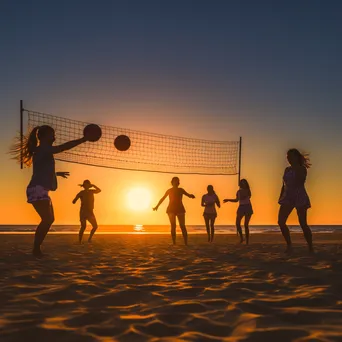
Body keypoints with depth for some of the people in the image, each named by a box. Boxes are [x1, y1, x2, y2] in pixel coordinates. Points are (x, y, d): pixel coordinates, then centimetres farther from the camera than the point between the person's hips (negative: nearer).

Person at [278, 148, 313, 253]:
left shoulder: (302, 169, -3)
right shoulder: (287, 169, 14)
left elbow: (299, 183, -19)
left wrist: (296, 168, -15)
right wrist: (281, 197, 13)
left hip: (300, 197, -6)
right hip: (288, 197, 6)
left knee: (303, 224, -5)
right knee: (281, 222, -5)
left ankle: (310, 247, 6)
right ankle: (289, 245, 5)